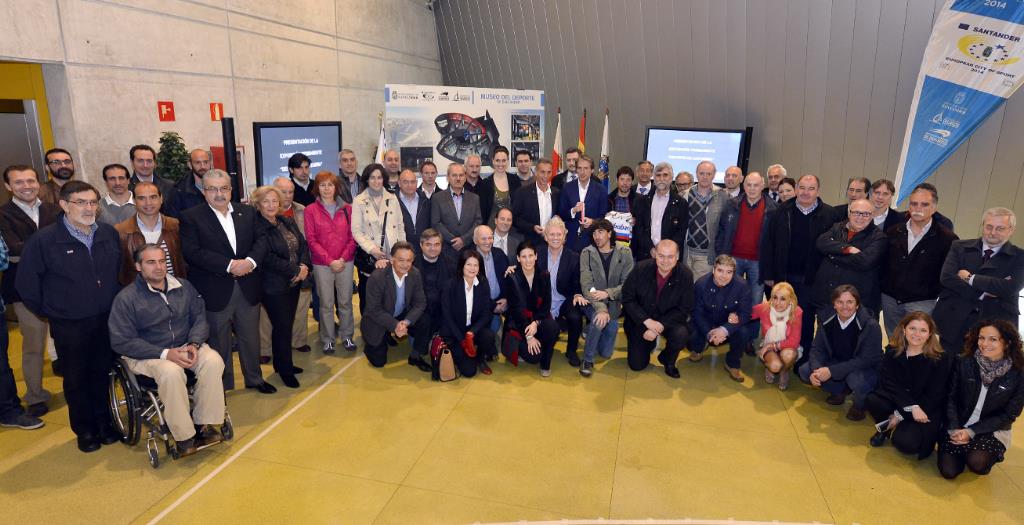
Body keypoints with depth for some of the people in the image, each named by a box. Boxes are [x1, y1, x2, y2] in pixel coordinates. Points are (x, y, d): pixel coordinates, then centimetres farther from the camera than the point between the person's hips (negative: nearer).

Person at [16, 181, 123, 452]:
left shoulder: (109, 233, -2)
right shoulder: (43, 240, -13)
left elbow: (120, 270, 12)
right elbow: (26, 285, -4)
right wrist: (50, 311, 2)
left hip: (107, 320, 3)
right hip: (69, 327, -3)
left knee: (102, 375, 15)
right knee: (76, 380, 12)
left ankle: (104, 423, 34)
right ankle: (85, 430, 29)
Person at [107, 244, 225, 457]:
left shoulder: (184, 287, 6)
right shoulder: (126, 298, -7)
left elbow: (200, 317, 8)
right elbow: (122, 342, -11)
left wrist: (194, 343, -13)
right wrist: (164, 354, -21)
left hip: (185, 346, 4)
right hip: (146, 355, -4)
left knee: (213, 361, -27)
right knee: (171, 372, -36)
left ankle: (203, 424, -17)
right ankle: (184, 436, -23)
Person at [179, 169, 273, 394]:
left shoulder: (247, 212, 8)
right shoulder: (191, 217, -5)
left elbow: (261, 240, 3)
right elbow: (192, 253, -15)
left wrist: (250, 261, -17)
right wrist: (230, 265, -21)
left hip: (248, 288, 4)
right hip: (214, 291, -4)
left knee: (251, 337, 16)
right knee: (219, 342, 10)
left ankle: (254, 379, 34)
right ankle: (222, 387, 26)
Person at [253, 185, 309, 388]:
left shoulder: (288, 222, 9)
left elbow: (303, 244, 8)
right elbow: (267, 257, -20)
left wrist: (303, 266, -10)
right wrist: (295, 270, -16)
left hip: (294, 282, 7)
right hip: (274, 286, -6)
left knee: (286, 324, 14)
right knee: (282, 327, 1)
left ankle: (282, 363, 29)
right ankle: (285, 370, 16)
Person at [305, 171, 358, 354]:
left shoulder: (347, 209, 4)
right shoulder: (310, 210, -1)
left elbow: (352, 237, 4)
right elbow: (311, 240, -4)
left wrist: (343, 258, -9)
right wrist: (330, 261, -11)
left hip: (345, 262, 2)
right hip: (322, 264, -1)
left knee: (345, 302, 8)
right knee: (326, 304, 5)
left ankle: (347, 336, 21)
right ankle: (327, 340, 17)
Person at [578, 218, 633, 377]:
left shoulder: (624, 253, -2)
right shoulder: (587, 253, -7)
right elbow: (586, 284, -16)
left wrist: (607, 293, -24)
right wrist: (600, 308, -30)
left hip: (612, 303, 2)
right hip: (592, 302, -2)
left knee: (606, 353, -3)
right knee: (599, 319, -35)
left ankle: (592, 330, 30)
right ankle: (588, 359, -13)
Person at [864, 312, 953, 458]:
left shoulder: (941, 359, -14)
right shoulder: (892, 352, -6)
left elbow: (934, 396, -13)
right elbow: (888, 384, -10)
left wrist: (901, 415, -16)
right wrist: (911, 407, -27)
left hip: (927, 409, -3)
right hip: (897, 401, 3)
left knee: (906, 443, -27)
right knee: (872, 400, -29)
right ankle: (886, 428, 3)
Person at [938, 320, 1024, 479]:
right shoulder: (964, 363, -8)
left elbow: (1010, 414, -6)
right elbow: (951, 398, -2)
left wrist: (971, 432, -14)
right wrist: (955, 429, -14)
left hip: (992, 430, 0)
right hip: (958, 426, 0)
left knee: (977, 464, -28)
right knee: (948, 471, -16)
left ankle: (988, 456, 9)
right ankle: (962, 450, 16)